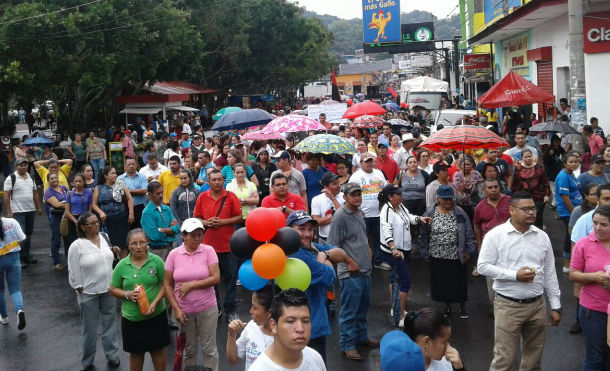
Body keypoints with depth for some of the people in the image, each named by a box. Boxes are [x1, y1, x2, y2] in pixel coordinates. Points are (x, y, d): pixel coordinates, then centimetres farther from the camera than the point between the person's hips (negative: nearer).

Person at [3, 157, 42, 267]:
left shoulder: (31, 178, 12)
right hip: (18, 212, -6)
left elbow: (35, 194, 18)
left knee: (28, 235, 12)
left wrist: (39, 207, 14)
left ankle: (26, 256, 22)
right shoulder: (11, 178, -7)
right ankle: (19, 259, -1)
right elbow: (6, 196, -10)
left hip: (31, 211, 6)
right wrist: (9, 212, -15)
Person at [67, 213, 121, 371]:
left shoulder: (104, 237, 2)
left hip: (108, 289, 4)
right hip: (89, 293, -4)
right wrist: (80, 291, -9)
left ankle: (112, 354, 31)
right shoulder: (76, 246, -14)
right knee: (90, 328, 8)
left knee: (110, 323, 15)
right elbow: (74, 272, -10)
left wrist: (114, 252, -2)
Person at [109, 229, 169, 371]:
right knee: (135, 353, 13)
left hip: (156, 315, -1)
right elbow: (113, 289, 5)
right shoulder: (122, 265, -2)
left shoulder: (156, 261, -6)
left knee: (158, 350, 11)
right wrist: (127, 295, -14)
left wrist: (155, 303, -16)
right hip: (131, 317, 1)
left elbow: (165, 284, -4)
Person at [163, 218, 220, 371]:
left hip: (207, 309, -1)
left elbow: (216, 278, -14)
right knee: (189, 349, 16)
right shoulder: (174, 254, -4)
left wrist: (191, 285, -16)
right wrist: (176, 309, -7)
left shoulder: (208, 250, -7)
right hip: (184, 310, 1)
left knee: (209, 349, 9)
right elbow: (167, 284, 0)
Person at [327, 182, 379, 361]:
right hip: (350, 273, -9)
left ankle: (362, 336, 36)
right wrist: (350, 263, -17)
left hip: (365, 270, 9)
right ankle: (347, 345, 10)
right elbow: (332, 247, -17)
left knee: (363, 307, 21)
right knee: (349, 311, 0)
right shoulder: (340, 216, -16)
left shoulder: (360, 213, 11)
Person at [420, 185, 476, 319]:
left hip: (457, 257, -1)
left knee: (459, 282, 10)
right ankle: (447, 306, 32)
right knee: (441, 282, 12)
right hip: (438, 257, 1)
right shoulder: (430, 214, -4)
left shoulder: (460, 213, -5)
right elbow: (424, 235, 3)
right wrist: (426, 253, 3)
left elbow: (468, 233, -3)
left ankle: (462, 307, 29)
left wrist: (469, 251, -6)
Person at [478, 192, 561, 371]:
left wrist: (555, 306, 9)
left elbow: (550, 274, 10)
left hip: (537, 305, 5)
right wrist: (514, 275, -17)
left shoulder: (542, 237, 5)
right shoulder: (495, 235, -8)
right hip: (508, 306, -4)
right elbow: (482, 266, -9)